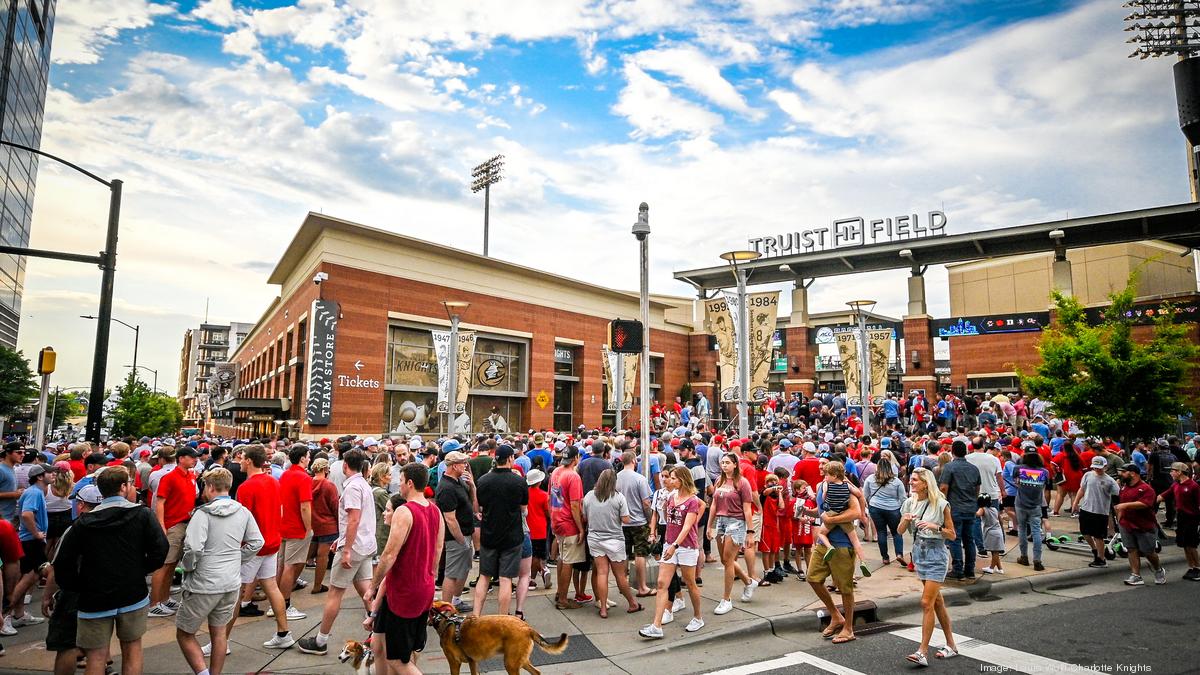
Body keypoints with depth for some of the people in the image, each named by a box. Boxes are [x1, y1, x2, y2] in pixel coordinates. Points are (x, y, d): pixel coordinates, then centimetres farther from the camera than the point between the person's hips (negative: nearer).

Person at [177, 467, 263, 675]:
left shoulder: (203, 514, -15)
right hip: (232, 582, 5)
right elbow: (256, 542, 3)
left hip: (203, 585, -5)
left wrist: (187, 566, -5)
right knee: (219, 631, 19)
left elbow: (193, 548, -23)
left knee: (184, 634, 11)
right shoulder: (243, 512, 1)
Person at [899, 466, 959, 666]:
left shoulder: (941, 504, -11)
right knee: (937, 601, 16)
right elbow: (901, 531, 4)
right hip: (919, 552, 6)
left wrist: (935, 527, -22)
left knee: (927, 602, -9)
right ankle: (951, 645, 29)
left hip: (936, 554, -6)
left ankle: (923, 652, -5)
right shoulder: (910, 502, 3)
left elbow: (952, 535, -5)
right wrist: (905, 520, -16)